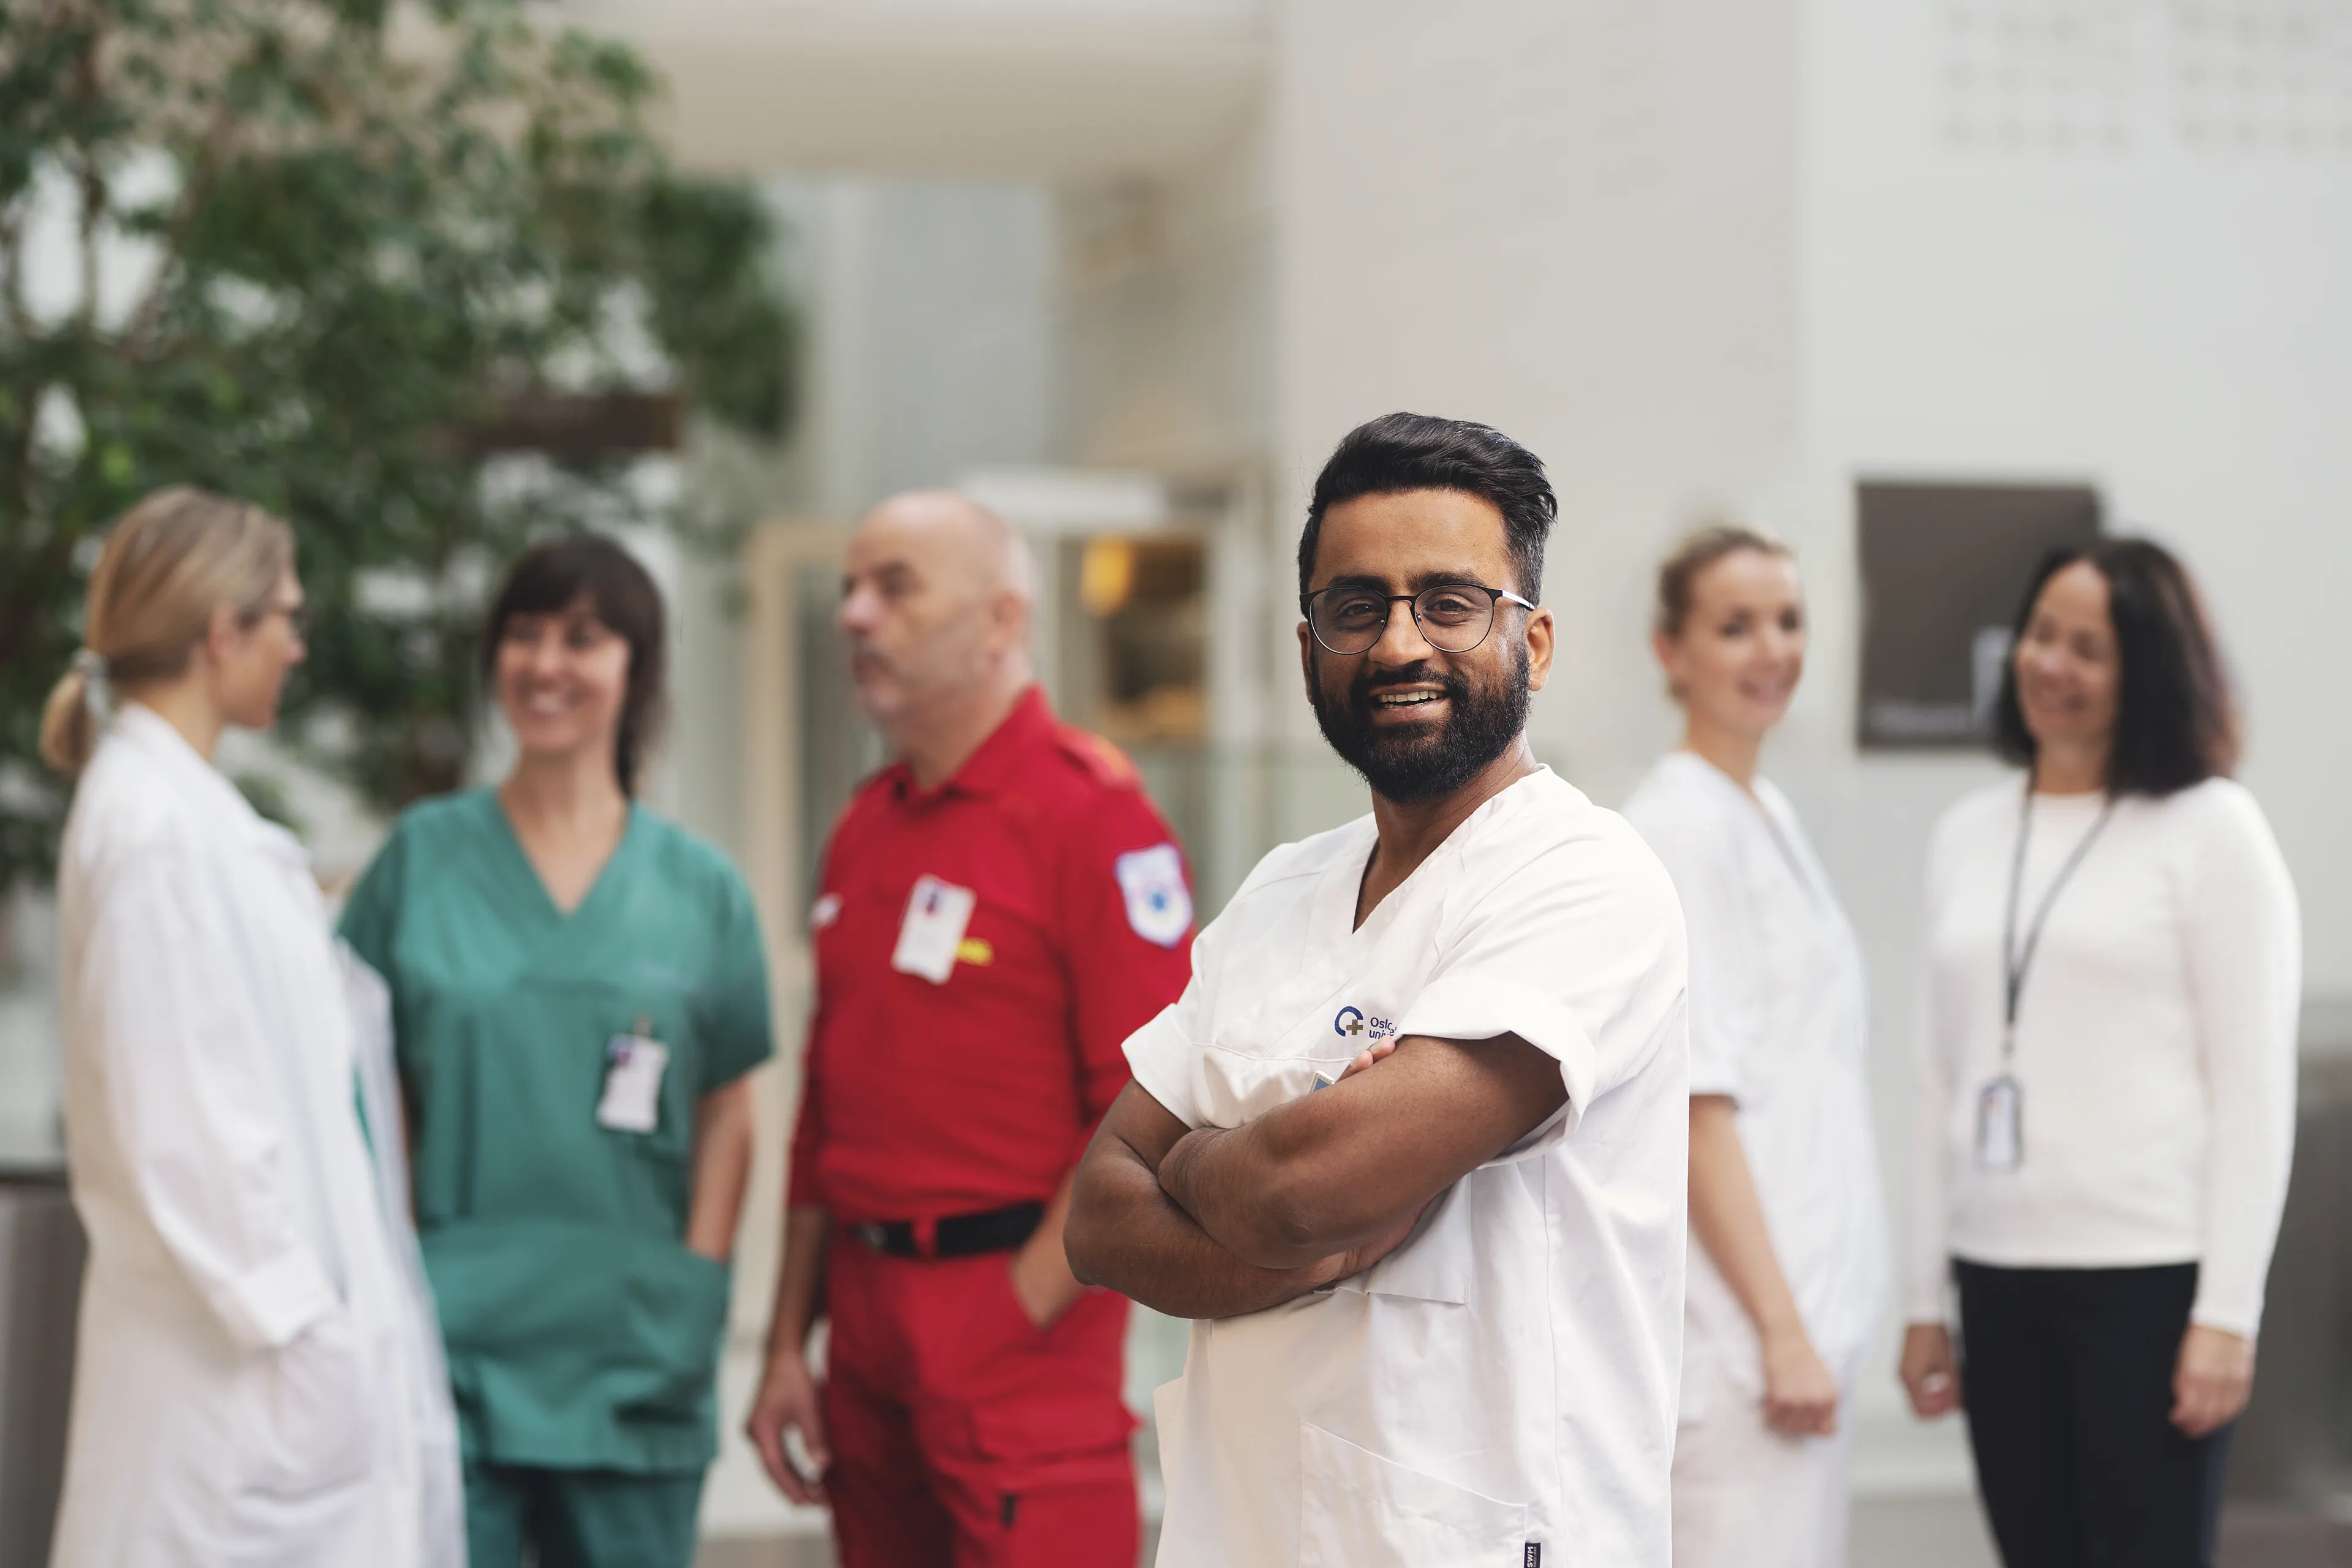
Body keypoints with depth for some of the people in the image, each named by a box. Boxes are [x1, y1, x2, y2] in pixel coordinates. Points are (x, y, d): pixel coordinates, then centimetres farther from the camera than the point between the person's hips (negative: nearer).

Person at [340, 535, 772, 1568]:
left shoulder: (699, 888, 6)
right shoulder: (421, 857, 4)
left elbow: (725, 1114, 8)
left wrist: (697, 1287, -2)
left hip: (634, 1357, 1)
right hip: (452, 1341, -1)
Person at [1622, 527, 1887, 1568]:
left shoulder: (1767, 817, 16)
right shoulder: (1679, 827, -11)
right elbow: (1696, 1101, -17)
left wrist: (1816, 1326, 17)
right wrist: (1781, 1328, -19)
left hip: (1804, 1304, 9)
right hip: (1737, 1316, -9)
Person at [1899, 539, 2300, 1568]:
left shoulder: (2211, 828, -2)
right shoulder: (1968, 836, 13)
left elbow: (2254, 1088, -5)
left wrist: (2227, 1312, -11)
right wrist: (1927, 1299, 12)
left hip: (2151, 1277, -5)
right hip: (2001, 1278, 5)